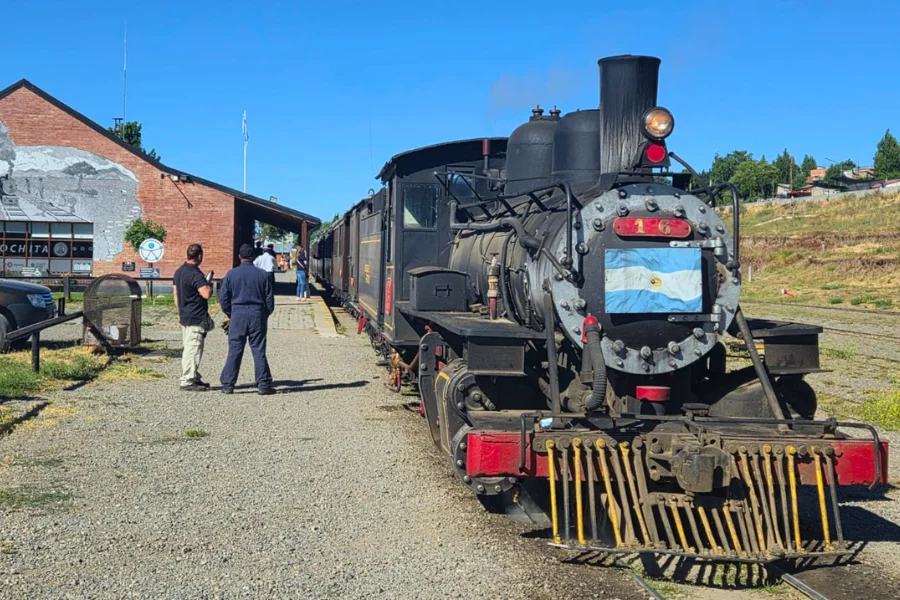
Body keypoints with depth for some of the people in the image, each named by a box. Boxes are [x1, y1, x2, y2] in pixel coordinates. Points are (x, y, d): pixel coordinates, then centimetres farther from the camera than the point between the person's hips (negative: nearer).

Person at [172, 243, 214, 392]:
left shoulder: (179, 271, 11)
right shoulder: (196, 274, -19)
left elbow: (175, 293, 17)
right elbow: (206, 294, -29)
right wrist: (210, 287, -8)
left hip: (185, 317, 10)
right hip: (197, 318, -10)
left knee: (189, 349, 15)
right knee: (193, 350, -5)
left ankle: (195, 378, 24)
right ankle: (187, 381, -3)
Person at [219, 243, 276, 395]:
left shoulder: (231, 274, 0)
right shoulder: (262, 274, 1)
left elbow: (223, 298, 2)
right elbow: (270, 298, 3)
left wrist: (230, 314, 15)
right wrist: (265, 315, 17)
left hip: (238, 314, 0)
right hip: (257, 314, 0)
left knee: (234, 351, 4)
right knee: (259, 351, 3)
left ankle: (228, 385, 5)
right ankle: (263, 384, 3)